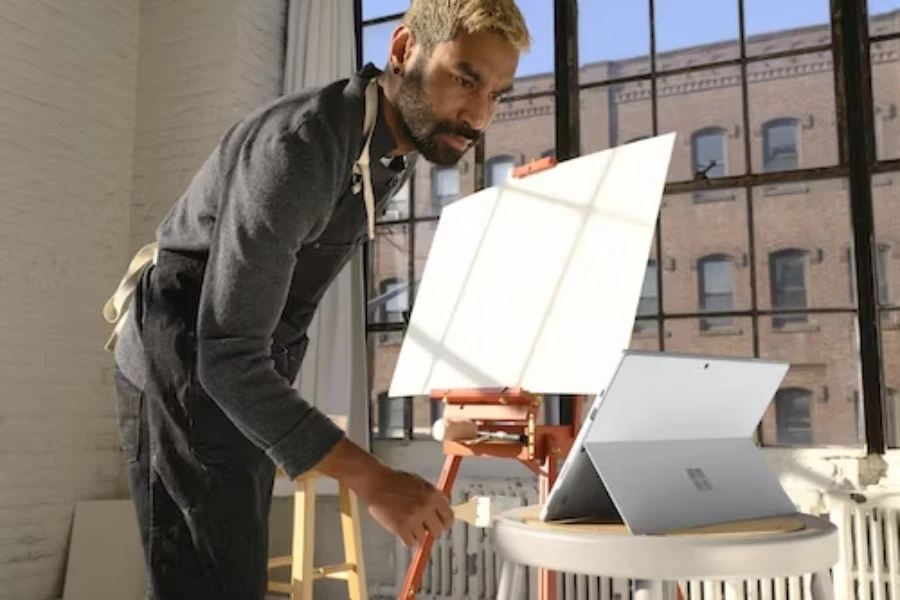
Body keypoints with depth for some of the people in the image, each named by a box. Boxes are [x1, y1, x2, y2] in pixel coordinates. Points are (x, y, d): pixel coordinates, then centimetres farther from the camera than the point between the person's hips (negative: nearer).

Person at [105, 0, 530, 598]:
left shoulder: (400, 145, 1)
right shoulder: (296, 149, -28)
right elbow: (228, 358, -31)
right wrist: (373, 480, -35)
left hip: (247, 374, 8)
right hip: (186, 370, -8)